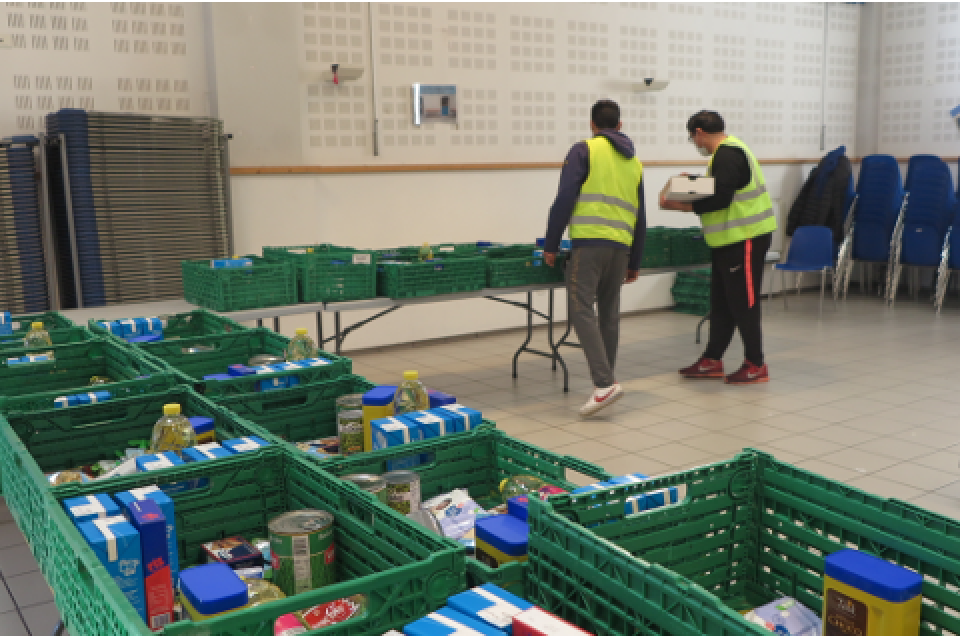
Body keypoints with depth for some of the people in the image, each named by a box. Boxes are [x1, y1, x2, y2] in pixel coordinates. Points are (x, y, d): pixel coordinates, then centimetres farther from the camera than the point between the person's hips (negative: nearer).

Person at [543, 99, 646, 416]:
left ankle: (605, 382, -20)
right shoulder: (634, 161, 21)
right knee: (609, 314, 13)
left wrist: (550, 246, 0)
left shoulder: (584, 150, 3)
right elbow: (640, 217, 23)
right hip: (621, 246, 6)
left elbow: (564, 199, -6)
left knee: (581, 309, -9)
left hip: (589, 241, -6)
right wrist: (634, 263, 28)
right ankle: (605, 382, 21)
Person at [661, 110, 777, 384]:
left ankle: (756, 365, 8)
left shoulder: (727, 155, -17)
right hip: (728, 240, 11)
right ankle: (712, 361, 20)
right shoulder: (728, 151, 17)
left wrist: (679, 205, -20)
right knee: (721, 303, 13)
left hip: (745, 239, -11)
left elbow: (719, 199, -25)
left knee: (743, 303, -3)